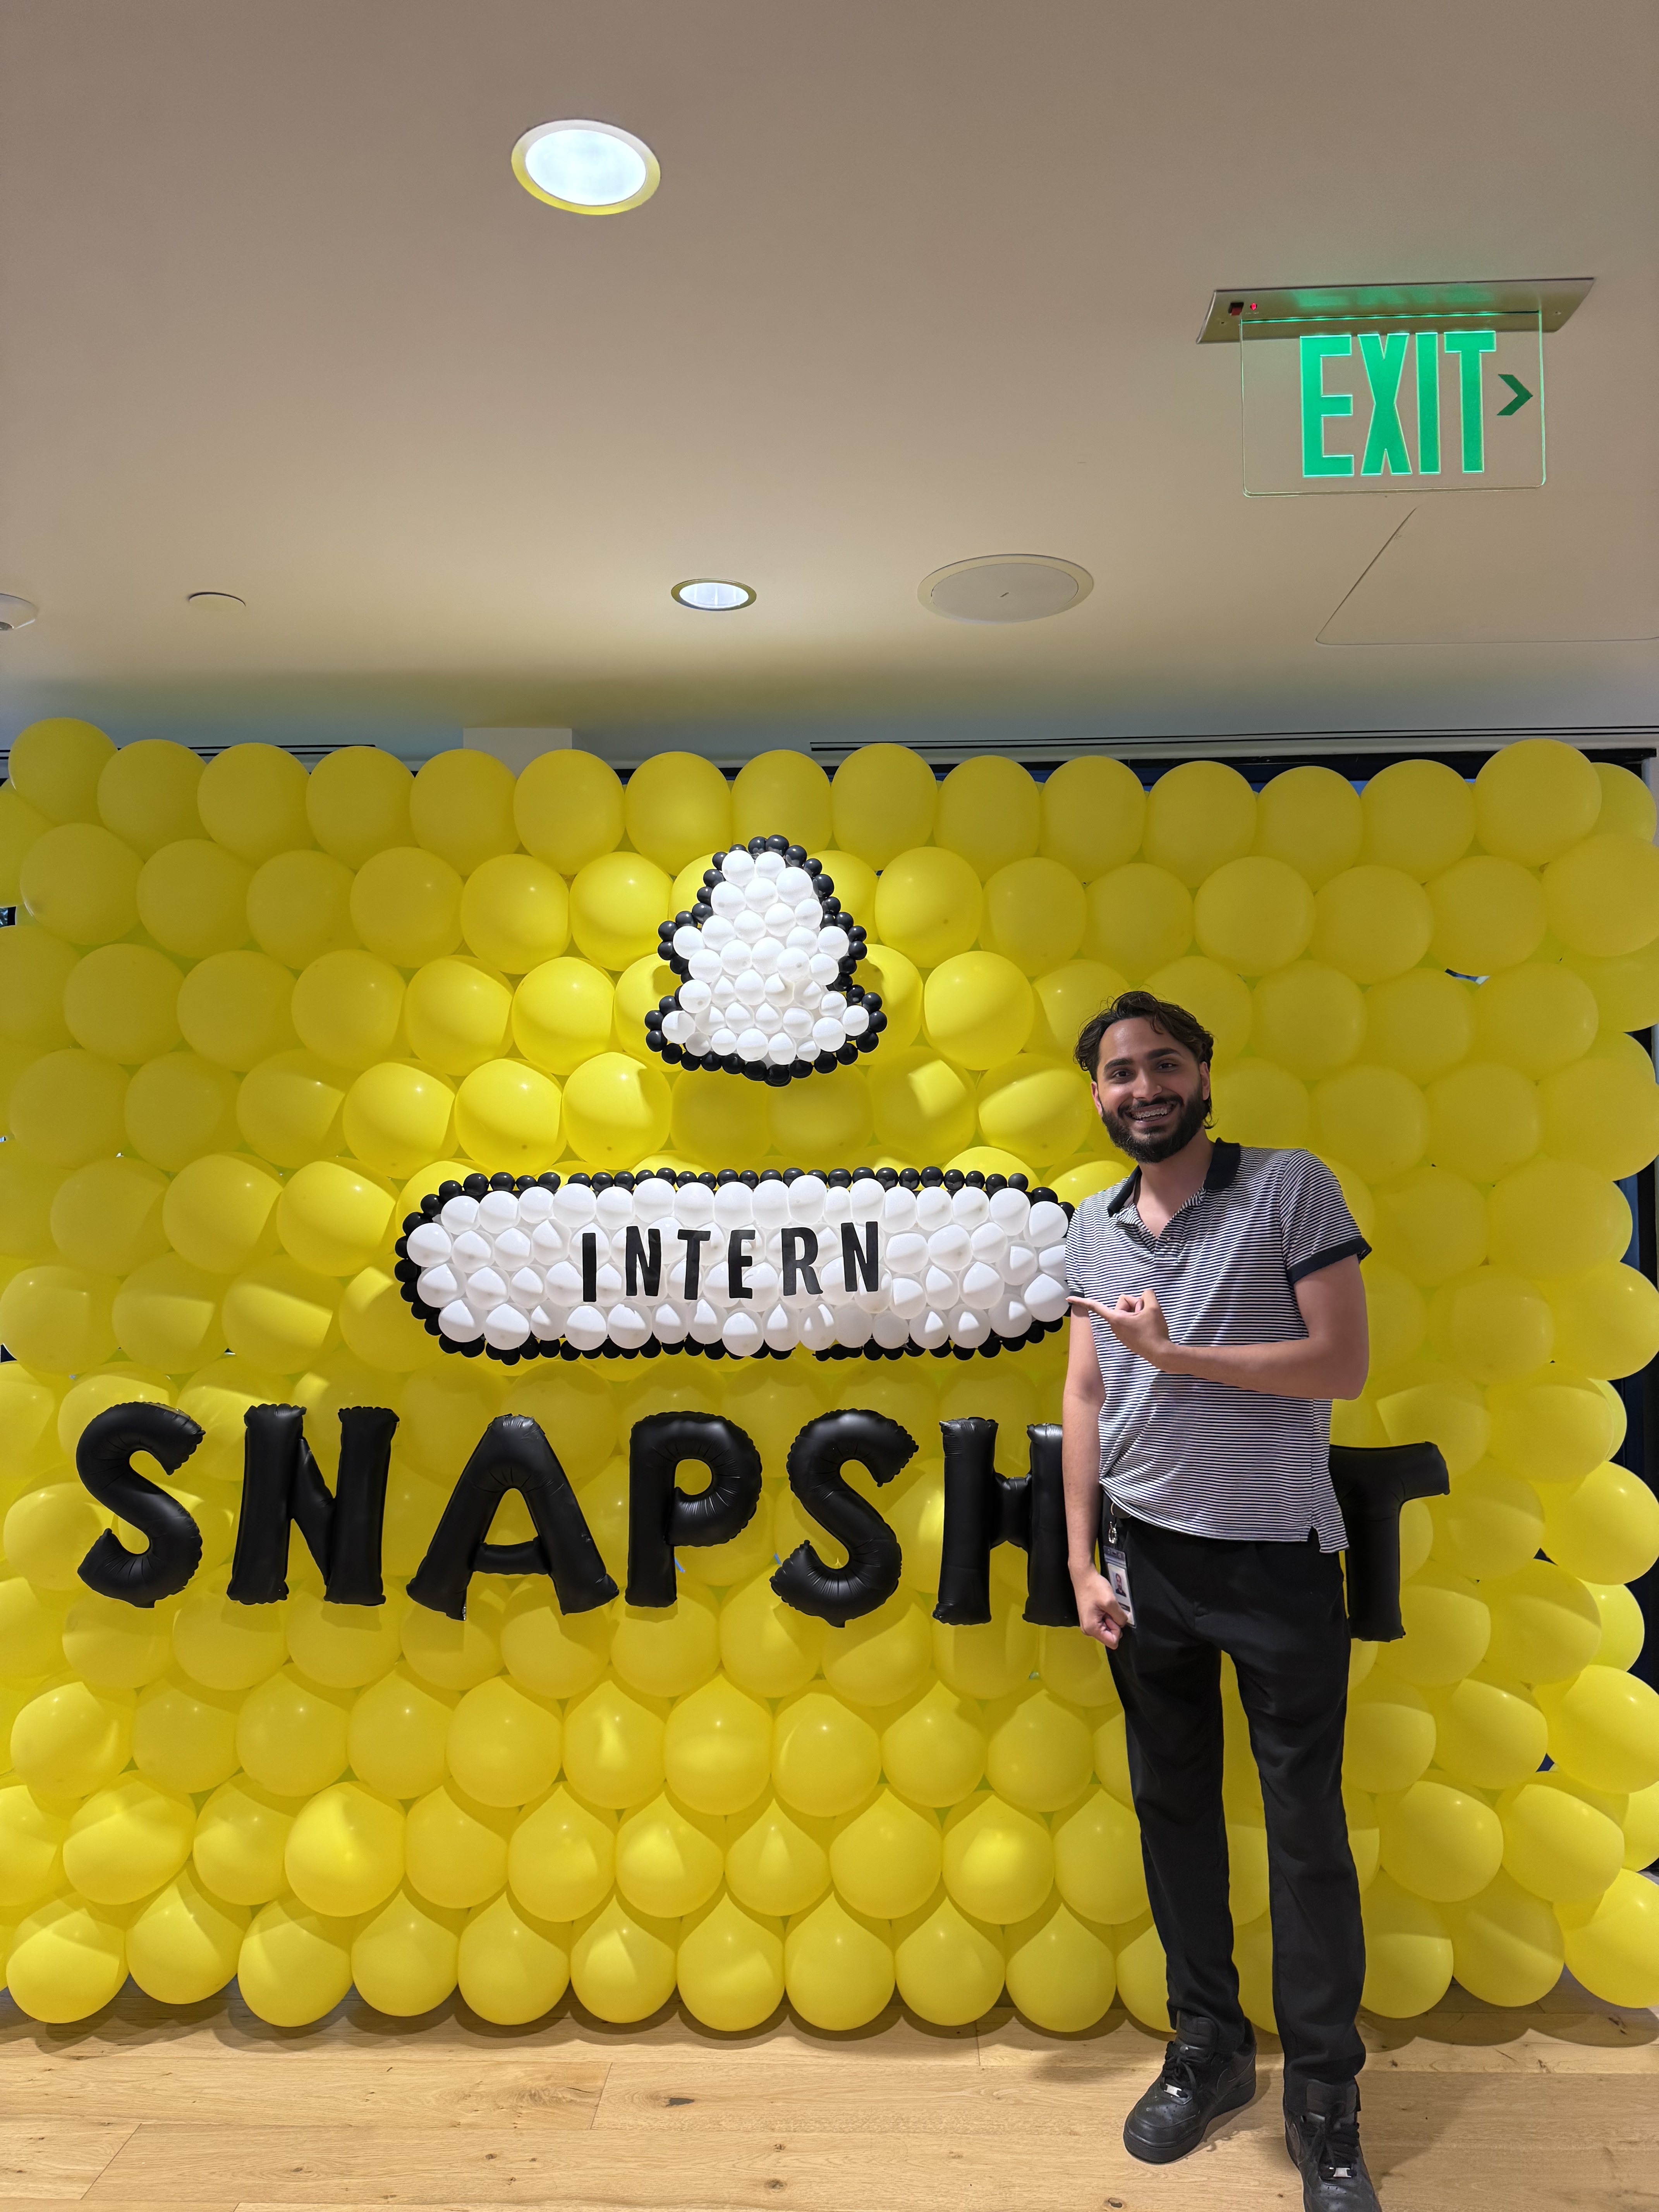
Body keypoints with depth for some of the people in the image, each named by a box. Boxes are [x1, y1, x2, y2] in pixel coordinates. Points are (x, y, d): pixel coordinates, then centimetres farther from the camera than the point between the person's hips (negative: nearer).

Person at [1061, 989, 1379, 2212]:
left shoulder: (1293, 1189, -8)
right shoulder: (1095, 1226, 6)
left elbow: (1341, 1363, -14)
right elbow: (1087, 1398, 7)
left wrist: (1172, 1353, -18)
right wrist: (1084, 1561, 4)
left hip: (1277, 1557, -4)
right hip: (1146, 1556, 4)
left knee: (1308, 1831, 5)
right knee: (1174, 1810, 15)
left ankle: (1325, 2100, 23)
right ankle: (1208, 2047, 34)